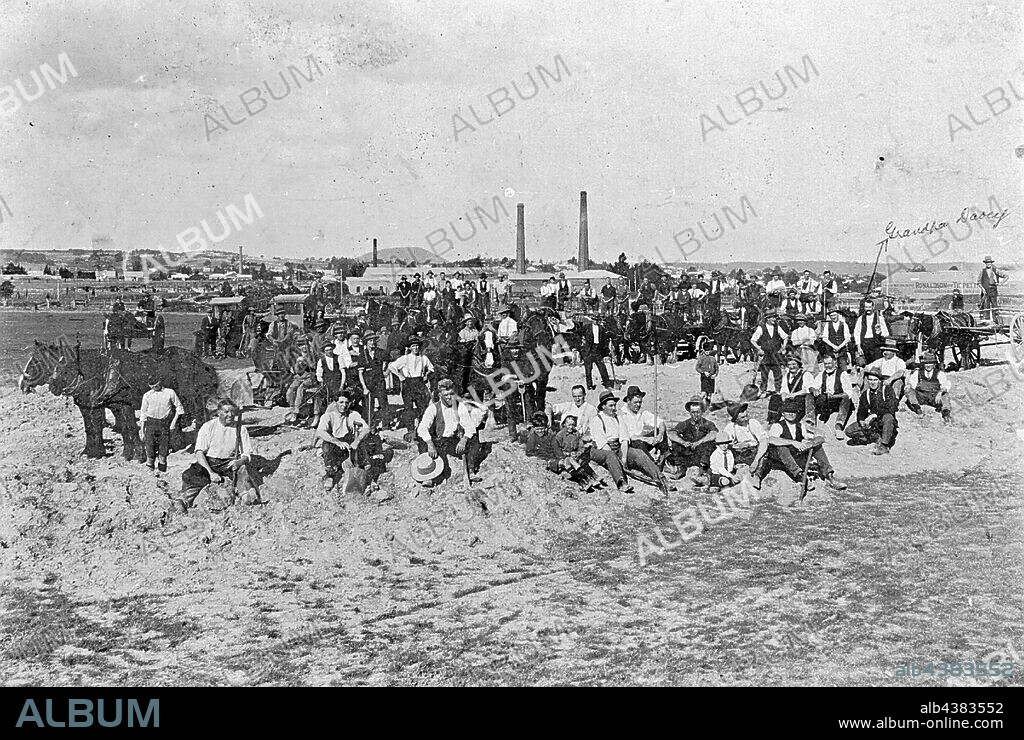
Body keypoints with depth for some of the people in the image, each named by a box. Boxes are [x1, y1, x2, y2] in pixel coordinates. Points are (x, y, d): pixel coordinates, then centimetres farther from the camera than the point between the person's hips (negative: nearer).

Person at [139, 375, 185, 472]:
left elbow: (179, 408, 11)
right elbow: (143, 413, 12)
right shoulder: (147, 395, 7)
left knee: (163, 451, -1)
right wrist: (142, 431, 9)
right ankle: (149, 470, -1)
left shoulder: (170, 393, 4)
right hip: (151, 423, 1)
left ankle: (162, 472, 5)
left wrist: (174, 421, -1)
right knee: (150, 450, -7)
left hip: (164, 424, -1)